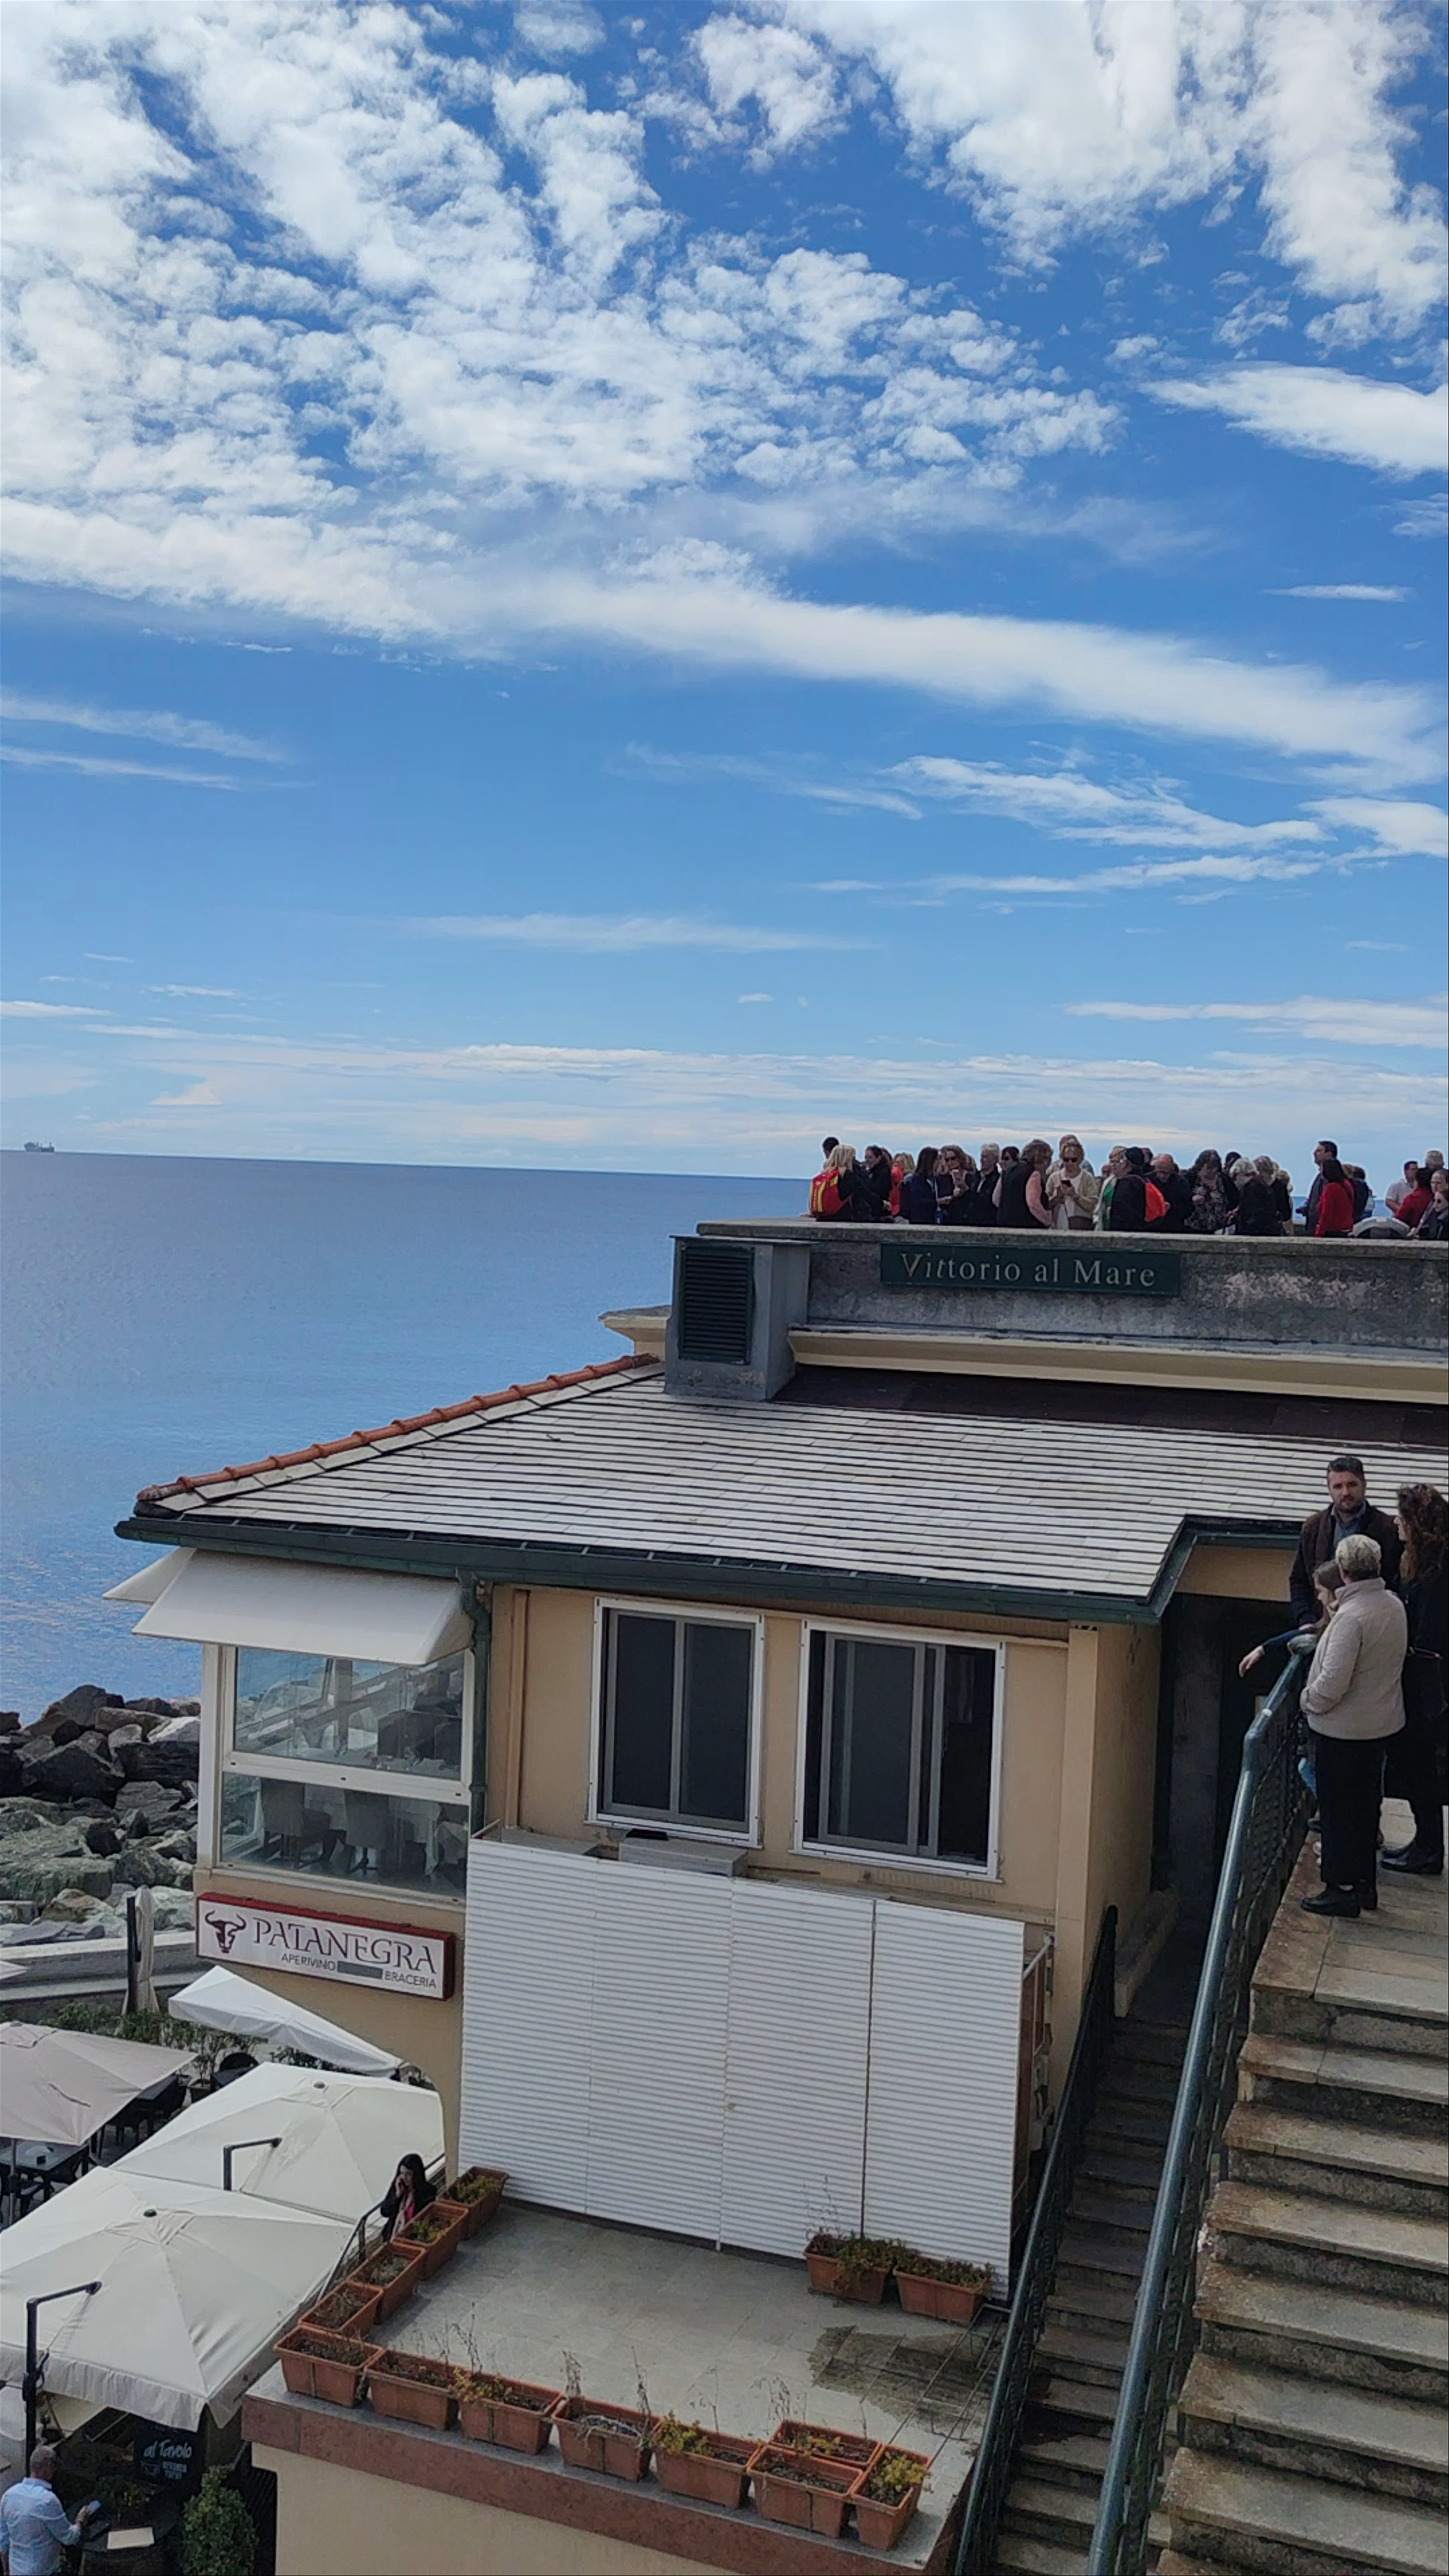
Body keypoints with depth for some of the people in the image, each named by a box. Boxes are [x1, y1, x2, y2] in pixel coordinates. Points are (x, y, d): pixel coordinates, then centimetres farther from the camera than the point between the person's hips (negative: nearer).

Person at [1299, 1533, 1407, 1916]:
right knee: (1366, 1804, 18)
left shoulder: (1352, 1616, -26)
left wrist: (1308, 1701, -8)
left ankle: (1342, 1889, 11)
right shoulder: (1394, 1605, 0)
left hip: (1343, 1730, -8)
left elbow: (1333, 1681, -28)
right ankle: (1366, 1883, 28)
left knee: (1338, 1809, 4)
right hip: (1383, 1723, 8)